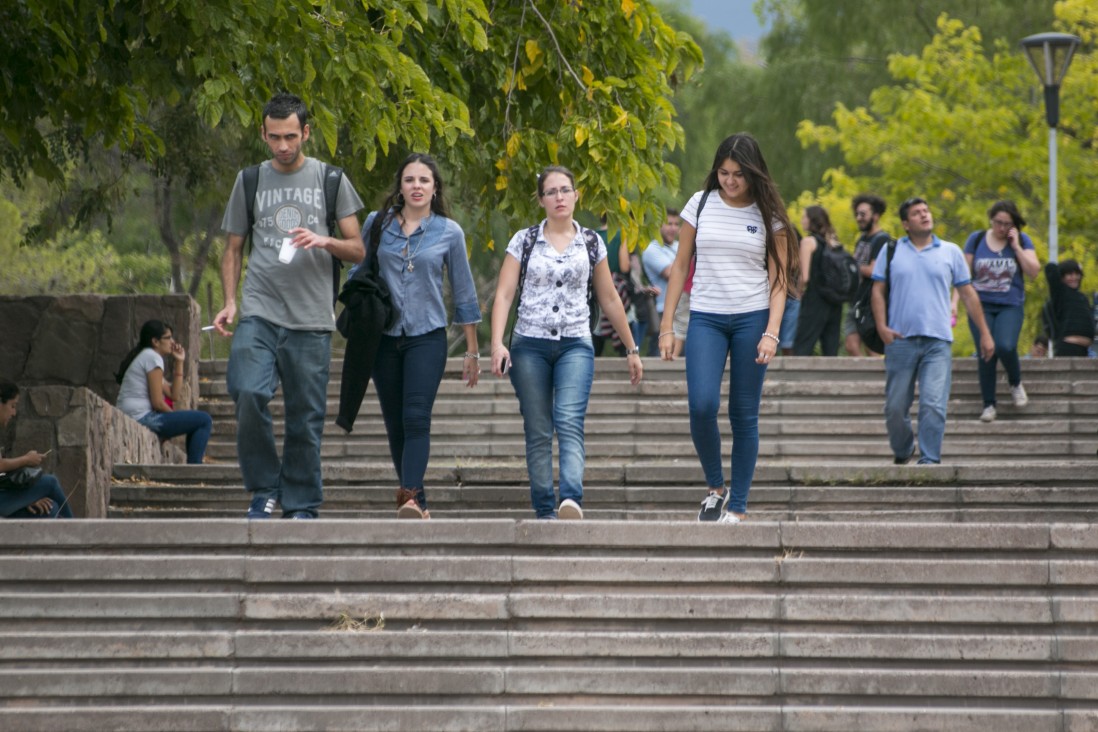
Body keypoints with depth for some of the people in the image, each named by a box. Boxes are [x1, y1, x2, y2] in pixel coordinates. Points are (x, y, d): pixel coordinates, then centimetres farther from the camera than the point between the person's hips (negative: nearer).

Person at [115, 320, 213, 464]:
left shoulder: (145, 356, 23)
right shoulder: (152, 357, -8)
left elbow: (174, 396, 15)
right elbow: (157, 403, -14)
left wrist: (179, 362, 15)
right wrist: (177, 420, 2)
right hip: (142, 418, -10)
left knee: (196, 420, 24)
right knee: (204, 420, -11)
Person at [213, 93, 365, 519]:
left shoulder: (329, 180, 9)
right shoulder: (249, 181, 13)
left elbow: (357, 250, 10)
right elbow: (233, 249, 18)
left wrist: (323, 241, -11)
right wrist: (229, 302, 3)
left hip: (310, 319, 0)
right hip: (258, 312, 0)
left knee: (306, 417, -1)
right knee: (248, 393, -21)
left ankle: (301, 506, 11)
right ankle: (264, 488, -4)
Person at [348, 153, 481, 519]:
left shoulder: (449, 232, 2)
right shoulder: (376, 223, 4)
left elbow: (463, 293, 7)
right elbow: (357, 275, 13)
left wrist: (472, 351, 9)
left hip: (427, 337, -3)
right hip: (384, 337, 3)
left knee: (416, 418, -18)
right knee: (395, 424, 6)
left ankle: (410, 497, -30)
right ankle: (419, 503, 15)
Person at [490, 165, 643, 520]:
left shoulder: (591, 243, 9)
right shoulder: (524, 241, 5)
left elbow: (609, 299, 16)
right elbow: (504, 294, -1)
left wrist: (631, 348, 18)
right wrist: (497, 343, -14)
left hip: (576, 345, -1)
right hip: (530, 344, 1)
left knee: (570, 421, -20)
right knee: (538, 432, 0)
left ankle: (571, 500, -36)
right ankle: (545, 511, 5)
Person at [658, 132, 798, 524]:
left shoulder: (769, 214, 2)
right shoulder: (701, 204, 5)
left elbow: (778, 280, 1)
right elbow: (680, 267, 10)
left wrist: (771, 333, -11)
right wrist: (666, 326, 5)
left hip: (752, 318, -1)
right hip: (706, 318, 1)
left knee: (744, 414, 1)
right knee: (701, 404, -17)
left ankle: (738, 505, 8)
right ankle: (714, 487, 5)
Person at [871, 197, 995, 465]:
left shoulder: (950, 252, 10)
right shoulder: (891, 251, 9)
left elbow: (968, 293, 12)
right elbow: (878, 290, 7)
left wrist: (984, 333, 9)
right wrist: (881, 326, -7)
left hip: (938, 342, -1)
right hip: (900, 340, 1)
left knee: (933, 404, -12)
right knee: (895, 406, 4)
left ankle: (930, 459, -7)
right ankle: (902, 452, 26)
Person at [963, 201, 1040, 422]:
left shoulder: (1022, 241, 4)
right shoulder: (976, 239, 5)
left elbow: (1033, 271, -5)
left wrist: (1016, 246, -10)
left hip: (1010, 306, -1)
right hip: (981, 306, 1)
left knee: (1005, 347, -23)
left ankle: (1016, 383, 7)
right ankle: (988, 404, 5)